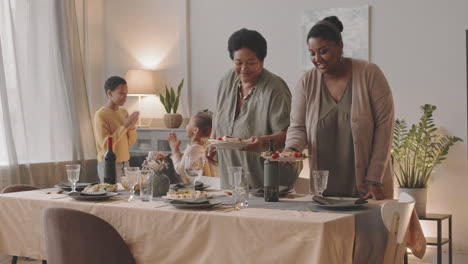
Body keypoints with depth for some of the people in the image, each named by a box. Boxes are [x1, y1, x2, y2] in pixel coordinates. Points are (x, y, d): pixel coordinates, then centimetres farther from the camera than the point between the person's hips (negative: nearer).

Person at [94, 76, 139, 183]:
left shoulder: (124, 112, 8)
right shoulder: (100, 115, -13)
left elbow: (131, 142, 11)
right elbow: (105, 145, -20)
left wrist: (132, 126, -8)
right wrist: (125, 126, -22)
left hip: (125, 164, 6)